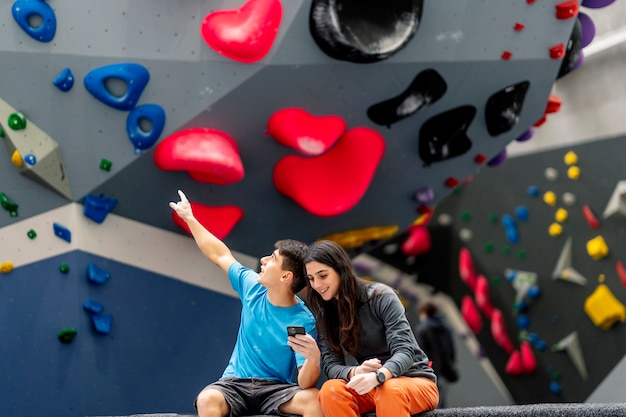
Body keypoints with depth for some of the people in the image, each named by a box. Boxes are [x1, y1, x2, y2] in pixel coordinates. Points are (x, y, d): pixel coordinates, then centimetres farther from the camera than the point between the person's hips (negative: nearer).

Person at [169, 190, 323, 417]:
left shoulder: (303, 321, -14)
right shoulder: (253, 287, 0)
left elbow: (306, 383, -20)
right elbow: (220, 255, 17)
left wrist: (314, 358, -42)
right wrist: (189, 218, 24)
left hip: (276, 389, -3)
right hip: (235, 384, 3)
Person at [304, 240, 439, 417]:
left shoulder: (381, 296, -13)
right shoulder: (325, 313, 2)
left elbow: (404, 351, -20)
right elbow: (330, 365, -6)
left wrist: (377, 376, -41)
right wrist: (355, 373, -30)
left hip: (415, 382, -4)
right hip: (371, 388, 4)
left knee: (390, 390, -38)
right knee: (330, 390, -27)